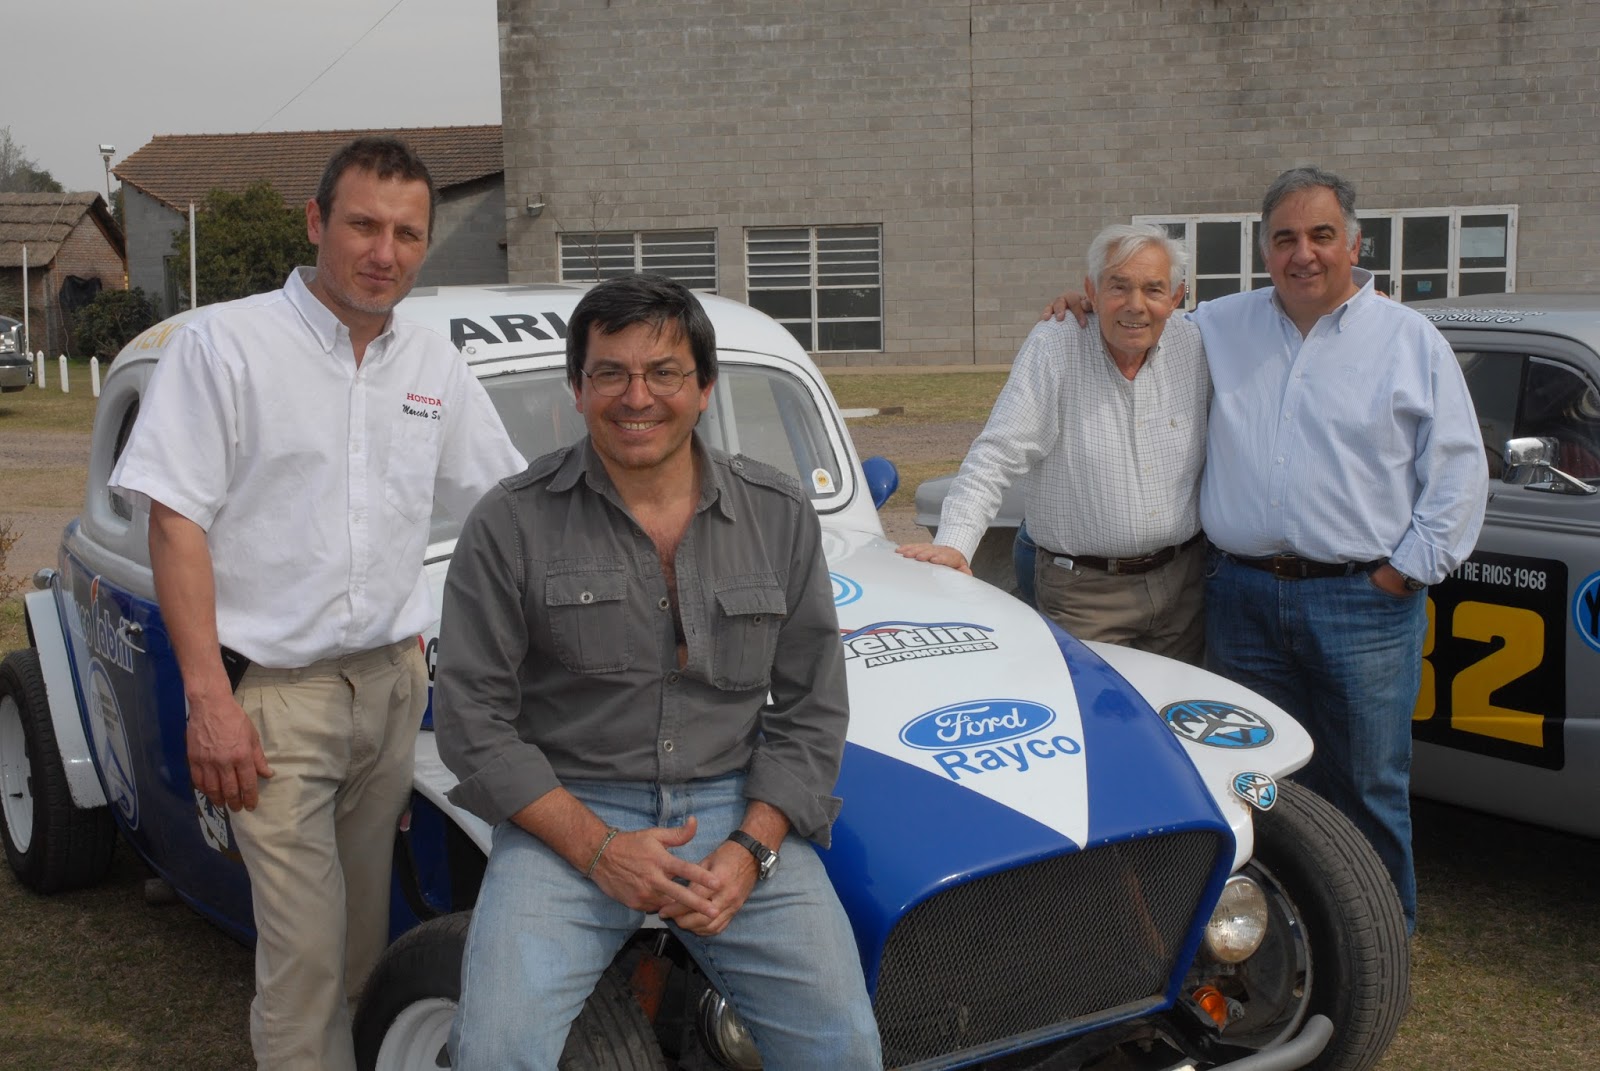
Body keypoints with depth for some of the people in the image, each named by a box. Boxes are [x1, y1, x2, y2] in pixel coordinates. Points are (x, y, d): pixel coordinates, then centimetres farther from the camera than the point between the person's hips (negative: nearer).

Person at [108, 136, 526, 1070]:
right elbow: (177, 521, -8)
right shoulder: (224, 343, -5)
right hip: (277, 694, -4)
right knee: (305, 954, -4)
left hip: (392, 678, 4)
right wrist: (208, 698, -14)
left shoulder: (435, 363, 10)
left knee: (368, 930, 12)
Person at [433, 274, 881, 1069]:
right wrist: (596, 847, -14)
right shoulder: (511, 524, -4)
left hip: (738, 812, 2)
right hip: (564, 816, -1)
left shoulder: (781, 517, 3)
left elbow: (811, 710, 5)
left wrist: (749, 849, -9)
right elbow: (473, 720, -4)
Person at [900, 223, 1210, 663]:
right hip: (1084, 590, -4)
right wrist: (953, 544, -27)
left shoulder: (1195, 347, 1)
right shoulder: (1052, 348, -11)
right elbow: (996, 455, -16)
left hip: (1182, 580, 4)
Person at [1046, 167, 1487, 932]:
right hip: (1242, 598, 3)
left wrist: (1407, 569, -4)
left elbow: (1458, 470, 3)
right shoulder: (1221, 329, 11)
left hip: (1363, 601, -3)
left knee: (1368, 785, 4)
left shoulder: (1412, 341, 3)